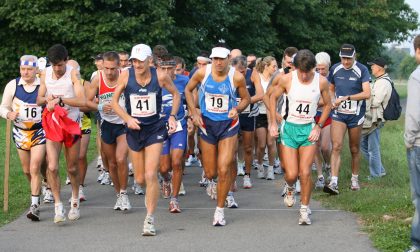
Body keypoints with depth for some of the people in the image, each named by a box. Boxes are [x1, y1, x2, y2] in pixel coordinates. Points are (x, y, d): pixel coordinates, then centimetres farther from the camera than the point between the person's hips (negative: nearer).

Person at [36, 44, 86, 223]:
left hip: (72, 124, -2)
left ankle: (75, 203, 29)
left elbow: (82, 101, -22)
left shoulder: (73, 74, -11)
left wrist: (60, 99, -26)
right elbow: (38, 100, 12)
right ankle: (58, 206, -4)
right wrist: (46, 99, -10)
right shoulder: (45, 74, 2)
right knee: (52, 167, -13)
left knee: (72, 168, 9)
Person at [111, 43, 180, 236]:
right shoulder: (126, 75, -11)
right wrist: (127, 118, -16)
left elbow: (176, 94, 7)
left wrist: (172, 116, -5)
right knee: (139, 179, 10)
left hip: (155, 128, -2)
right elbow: (114, 102, -1)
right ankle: (150, 193, 47)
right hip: (134, 129, 2)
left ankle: (150, 219, -3)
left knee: (150, 175, -13)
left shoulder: (160, 76, -12)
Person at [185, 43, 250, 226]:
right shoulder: (203, 73, -10)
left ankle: (220, 210, 4)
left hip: (228, 124, -1)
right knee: (210, 173, 8)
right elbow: (188, 90, 7)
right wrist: (194, 112, -2)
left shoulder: (237, 77, -12)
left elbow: (246, 98, 4)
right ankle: (212, 181, 48)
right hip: (207, 122, 2)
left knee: (223, 170, -11)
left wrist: (237, 109, -17)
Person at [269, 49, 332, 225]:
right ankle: (290, 188, 34)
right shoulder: (287, 79, -10)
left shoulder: (321, 82, -8)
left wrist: (319, 126, -1)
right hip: (289, 128, 0)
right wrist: (273, 123, 1)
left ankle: (305, 210, 7)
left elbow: (327, 104, 8)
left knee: (305, 173, -8)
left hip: (309, 130, 0)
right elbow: (273, 97, 6)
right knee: (291, 174, -4)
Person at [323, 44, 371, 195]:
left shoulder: (362, 70, -8)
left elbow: (367, 93, -17)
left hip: (355, 115, -2)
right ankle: (334, 183, -19)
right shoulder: (335, 69, 3)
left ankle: (355, 179, 27)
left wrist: (346, 97, -22)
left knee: (354, 149, 10)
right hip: (338, 114, 2)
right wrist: (332, 101, -3)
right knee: (336, 147, -12)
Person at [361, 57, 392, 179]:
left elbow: (375, 102, -22)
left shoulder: (384, 82, -18)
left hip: (375, 119, -11)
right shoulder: (379, 81, 16)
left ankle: (376, 175, 9)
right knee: (363, 144, 18)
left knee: (373, 149, -2)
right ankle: (380, 170, 25)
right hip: (369, 118, 11)